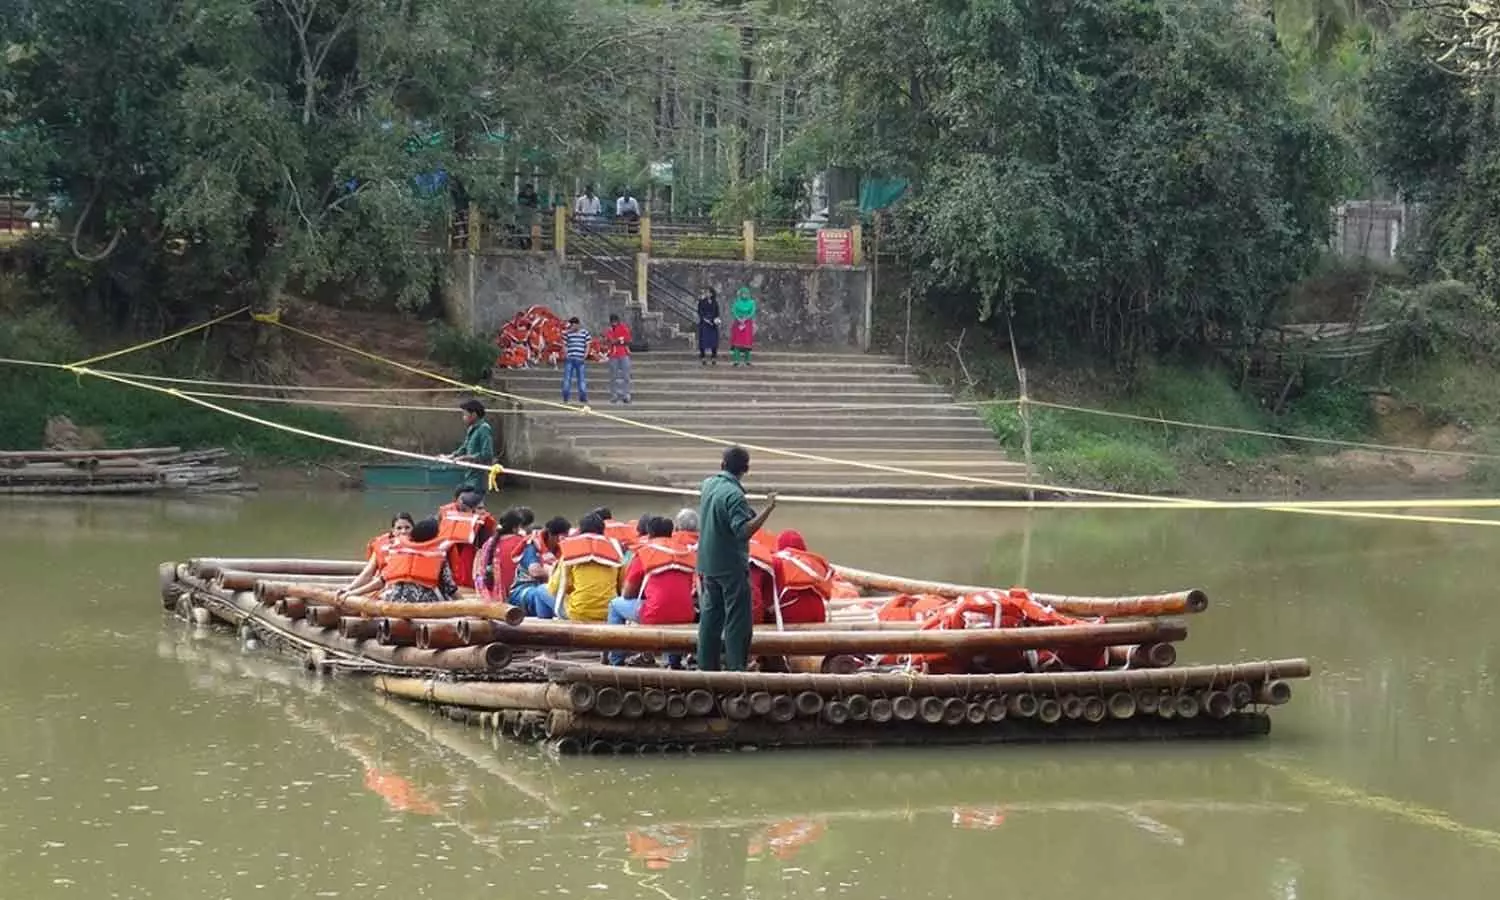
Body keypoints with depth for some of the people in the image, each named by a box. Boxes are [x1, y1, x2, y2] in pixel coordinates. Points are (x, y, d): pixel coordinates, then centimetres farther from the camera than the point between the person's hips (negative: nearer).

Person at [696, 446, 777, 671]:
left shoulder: (708, 483, 4)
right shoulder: (734, 494, -22)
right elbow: (743, 531, -29)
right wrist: (767, 509, -29)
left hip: (708, 563, 8)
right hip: (731, 566, -8)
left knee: (710, 613, 15)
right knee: (737, 620, -2)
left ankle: (706, 665, 18)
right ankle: (736, 668, -2)